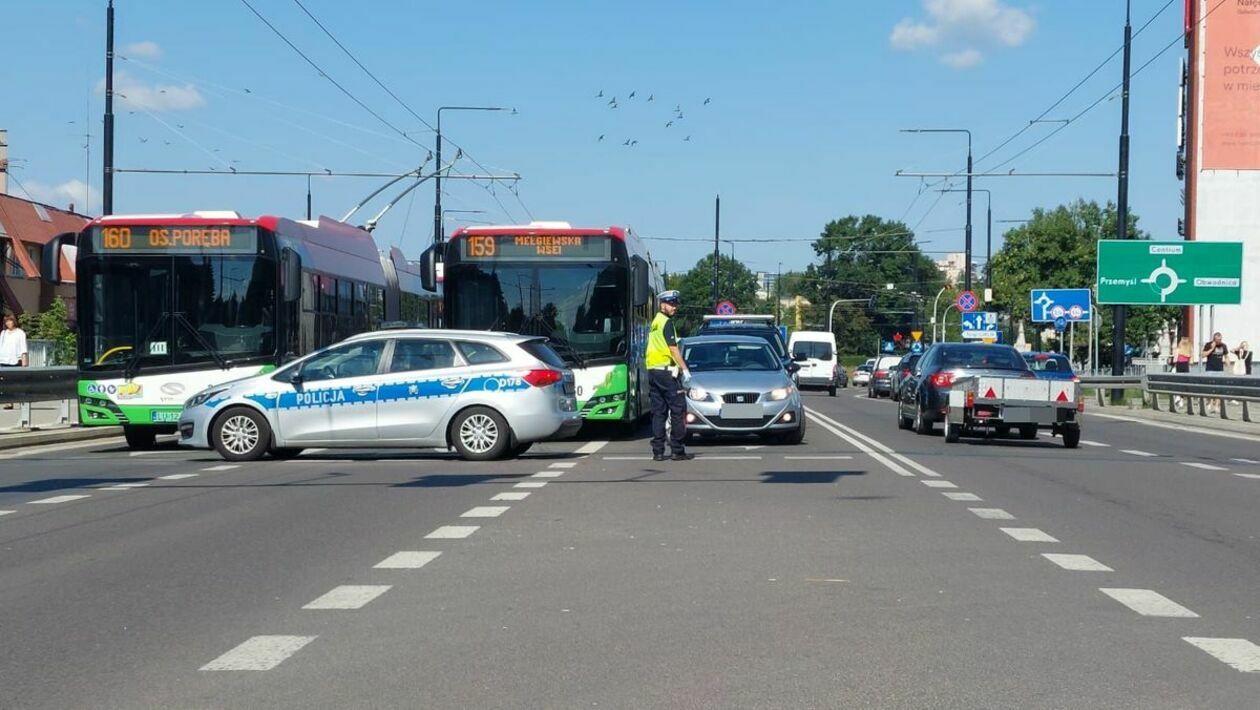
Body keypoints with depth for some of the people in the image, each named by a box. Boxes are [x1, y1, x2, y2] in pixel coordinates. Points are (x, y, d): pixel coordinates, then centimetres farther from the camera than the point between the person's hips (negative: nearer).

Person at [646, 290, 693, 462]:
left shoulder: (655, 322, 17)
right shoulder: (667, 322, -9)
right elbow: (673, 348, -15)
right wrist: (685, 369, -15)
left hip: (652, 370, 9)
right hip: (666, 371, -9)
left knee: (658, 412, 8)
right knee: (678, 410, -3)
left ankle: (658, 451, 6)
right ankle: (677, 450, -4)